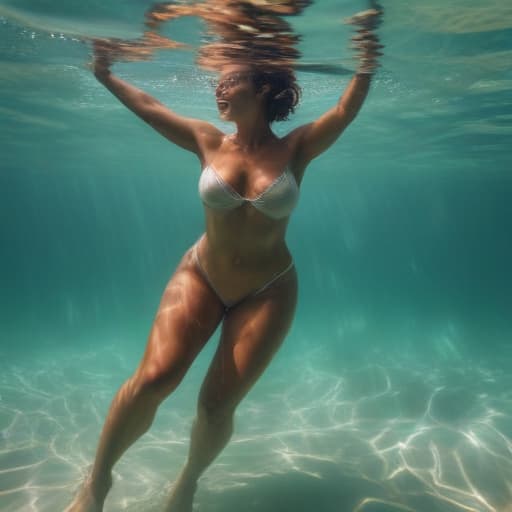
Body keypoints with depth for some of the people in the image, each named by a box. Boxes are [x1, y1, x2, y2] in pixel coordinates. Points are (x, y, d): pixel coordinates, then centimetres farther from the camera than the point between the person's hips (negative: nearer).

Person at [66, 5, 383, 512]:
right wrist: (106, 76, 16)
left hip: (268, 292, -1)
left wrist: (365, 68, -37)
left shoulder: (295, 149, -6)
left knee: (217, 406, -2)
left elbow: (345, 112, -20)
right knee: (154, 377, -18)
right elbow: (148, 106, 10)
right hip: (199, 276, 1)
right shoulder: (209, 143, -2)